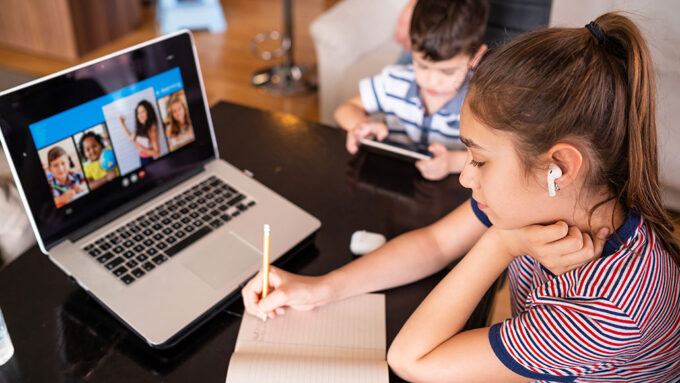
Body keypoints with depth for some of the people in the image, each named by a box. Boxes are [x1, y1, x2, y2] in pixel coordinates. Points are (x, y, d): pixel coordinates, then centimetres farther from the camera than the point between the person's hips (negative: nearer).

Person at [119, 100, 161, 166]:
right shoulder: (140, 128, 5)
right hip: (142, 159, 7)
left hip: (149, 160, -7)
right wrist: (122, 124, 25)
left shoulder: (151, 129, -17)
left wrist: (141, 148, -19)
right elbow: (131, 138, 27)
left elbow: (157, 152, -18)